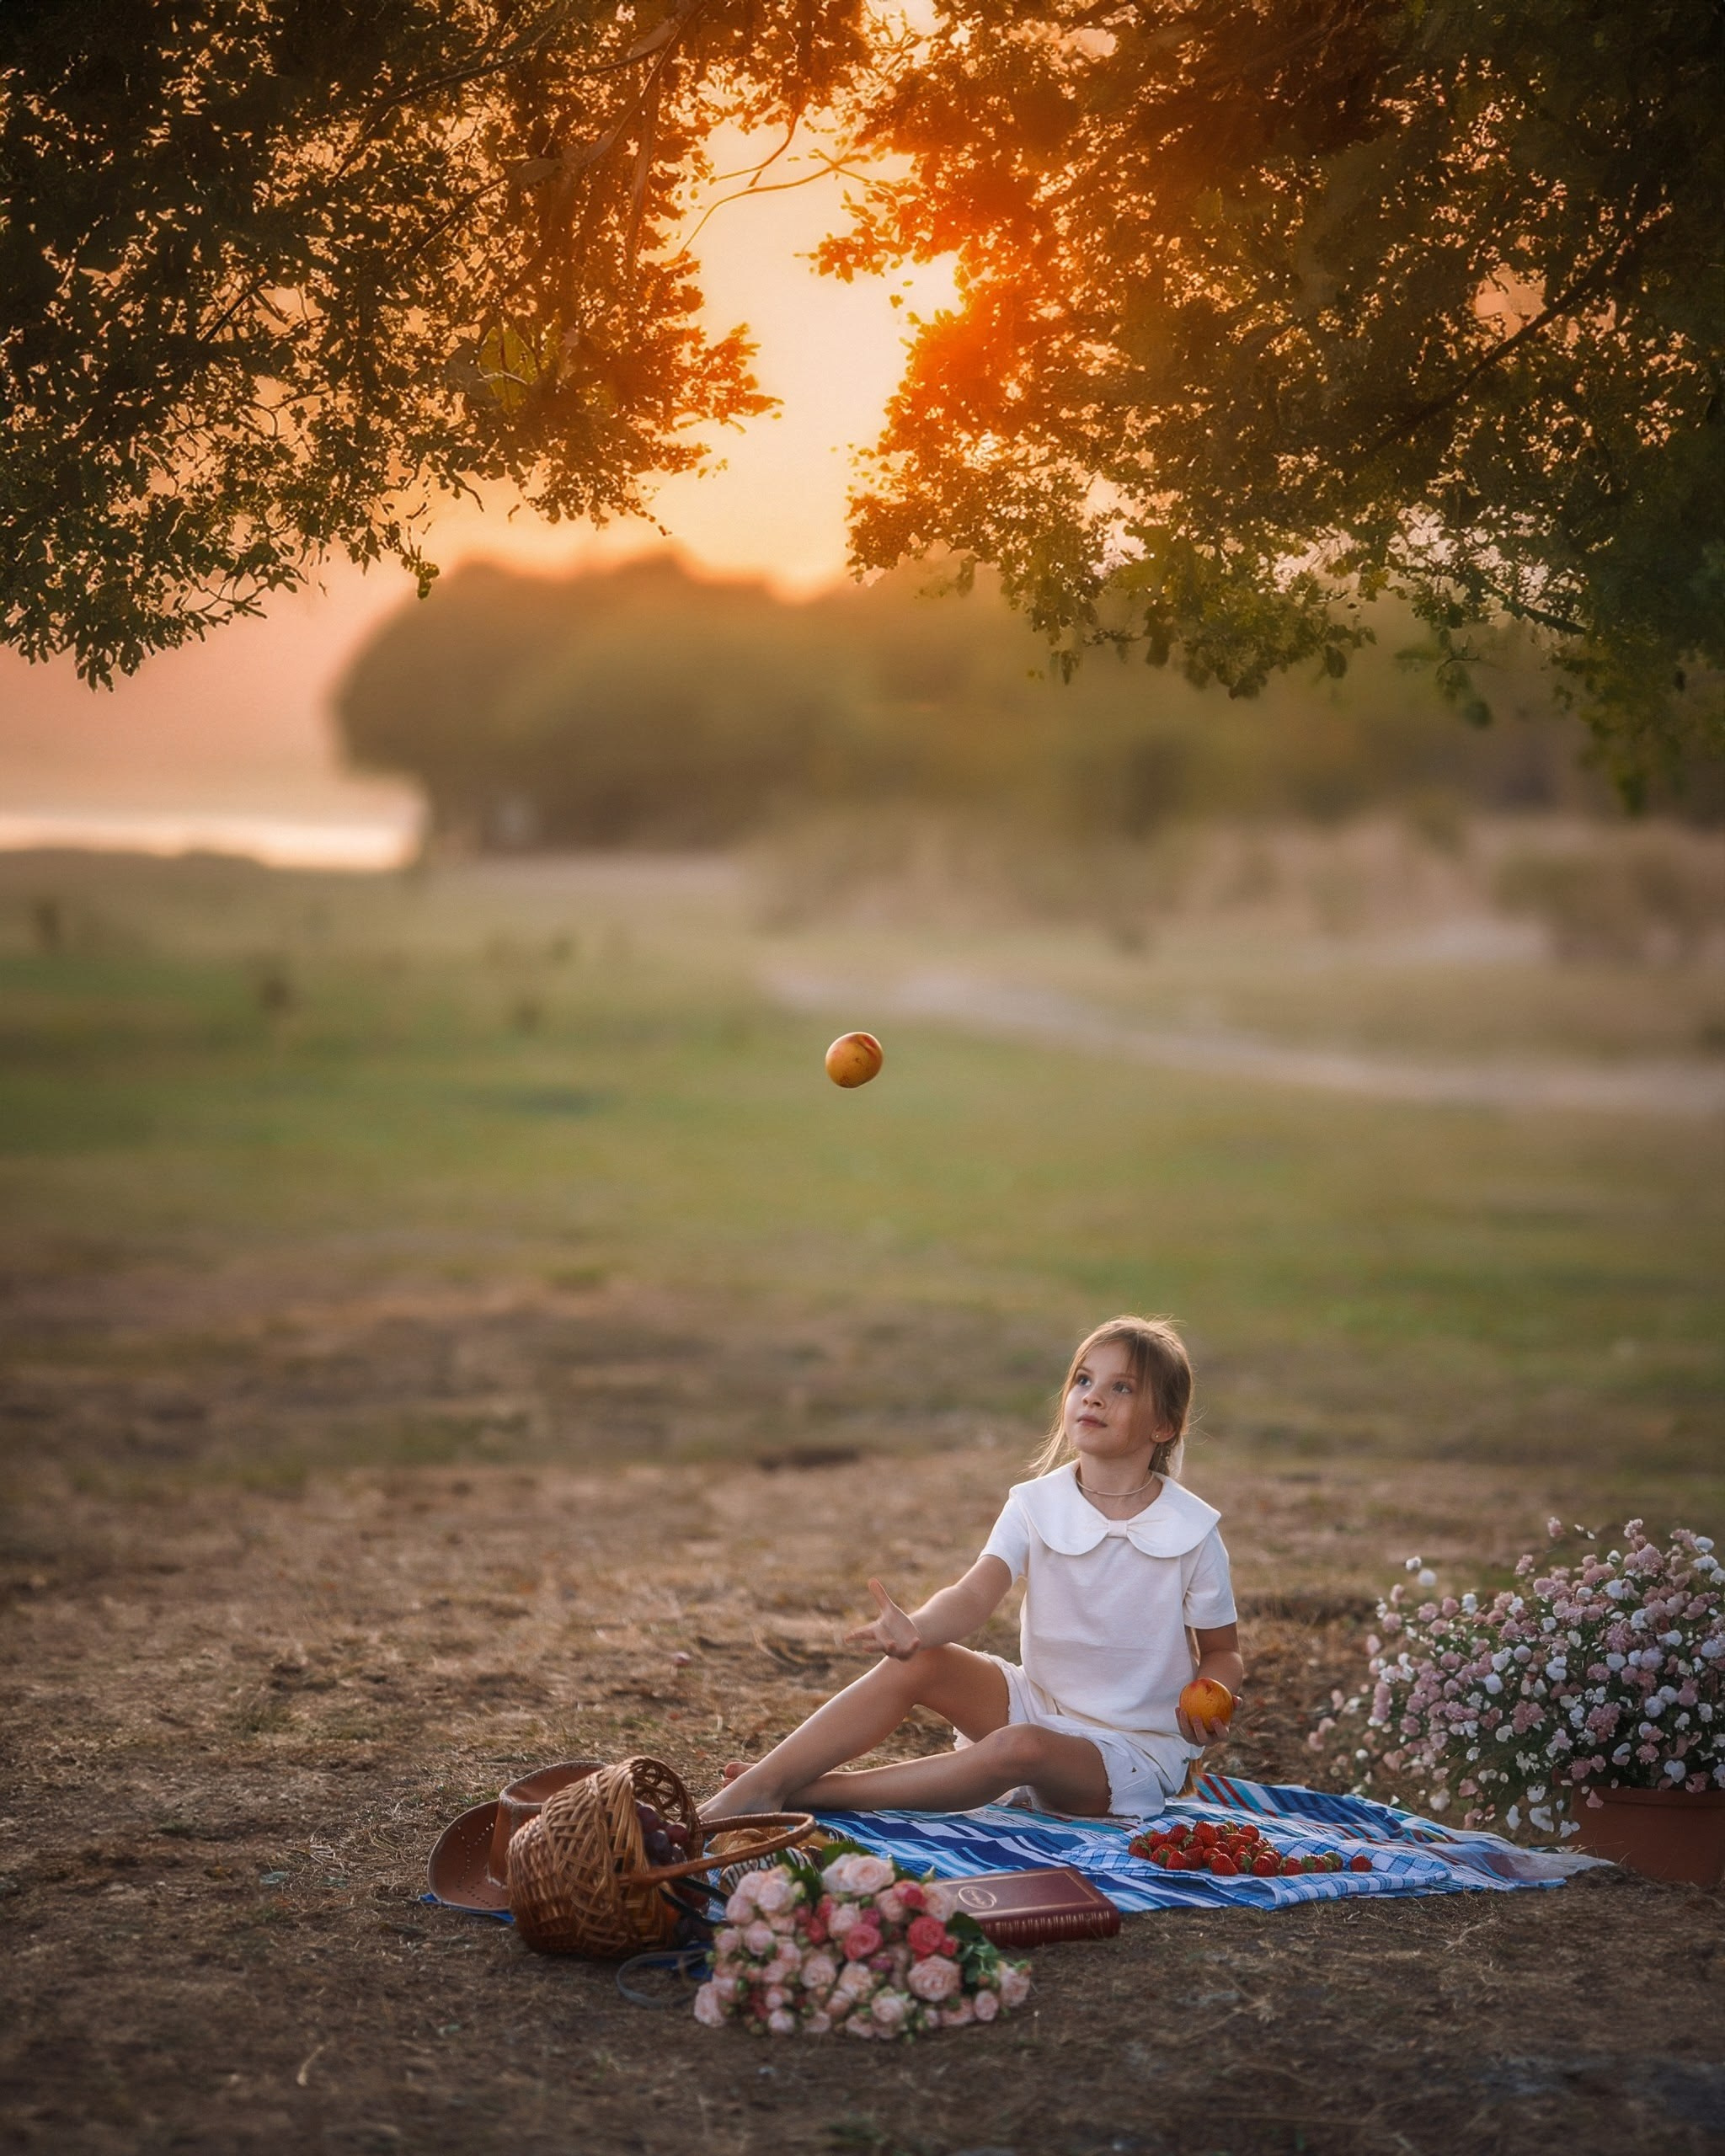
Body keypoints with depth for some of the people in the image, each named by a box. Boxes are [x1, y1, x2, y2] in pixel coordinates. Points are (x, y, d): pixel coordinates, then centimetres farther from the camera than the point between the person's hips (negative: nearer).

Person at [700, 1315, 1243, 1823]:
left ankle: (811, 1792, -30)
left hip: (1133, 1752, -4)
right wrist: (916, 1629, -43)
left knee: (1020, 1748, -35)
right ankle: (757, 1788, -25)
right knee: (916, 1664, -21)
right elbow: (974, 1596, -20)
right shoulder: (1036, 1506, -4)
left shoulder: (1192, 1531, -11)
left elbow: (1223, 1654, 1)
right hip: (1036, 1703, 4)